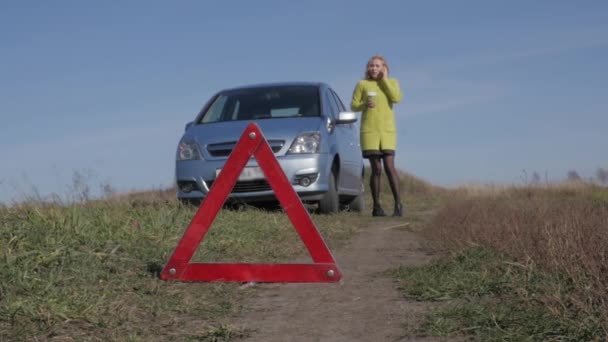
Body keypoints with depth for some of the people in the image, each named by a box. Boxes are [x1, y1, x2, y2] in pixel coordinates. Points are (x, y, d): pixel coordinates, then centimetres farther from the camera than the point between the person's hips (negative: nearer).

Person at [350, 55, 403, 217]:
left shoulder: (391, 83, 9)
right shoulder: (362, 84, 6)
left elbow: (396, 98, -10)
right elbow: (353, 105, 6)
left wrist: (384, 79, -6)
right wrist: (364, 104, -15)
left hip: (387, 131, 0)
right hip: (369, 131, 0)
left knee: (389, 166, -10)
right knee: (376, 169, -1)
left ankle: (398, 204, -7)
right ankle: (377, 206, 6)